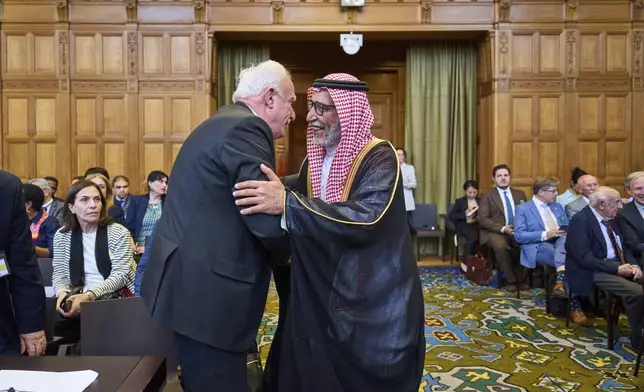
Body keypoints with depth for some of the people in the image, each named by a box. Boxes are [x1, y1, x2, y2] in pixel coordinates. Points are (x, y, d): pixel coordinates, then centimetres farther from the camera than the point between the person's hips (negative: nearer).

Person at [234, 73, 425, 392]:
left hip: (373, 300, -6)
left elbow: (367, 217, -32)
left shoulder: (379, 158, -15)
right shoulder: (314, 159, 6)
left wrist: (287, 203, -35)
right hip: (322, 295, 6)